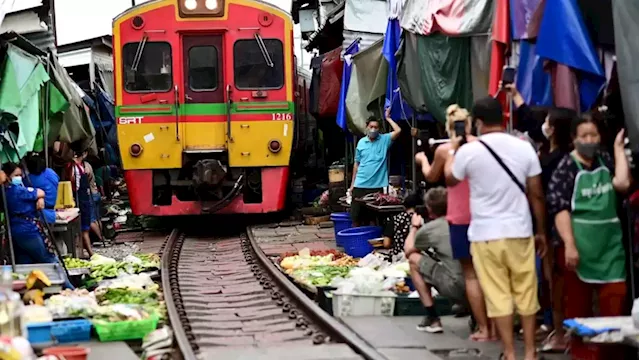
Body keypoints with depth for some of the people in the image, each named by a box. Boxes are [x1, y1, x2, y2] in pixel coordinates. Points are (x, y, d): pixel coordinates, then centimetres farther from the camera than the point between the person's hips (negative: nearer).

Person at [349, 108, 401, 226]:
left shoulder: (384, 140, 1)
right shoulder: (361, 142, 7)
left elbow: (398, 131, -16)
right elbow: (356, 164, 12)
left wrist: (388, 118, -6)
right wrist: (352, 184, 10)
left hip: (378, 186, -2)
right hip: (360, 185, 2)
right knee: (356, 217, 4)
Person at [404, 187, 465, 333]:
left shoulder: (429, 229, 1)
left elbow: (408, 250, 19)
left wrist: (414, 227, 35)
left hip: (457, 288, -6)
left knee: (414, 259, 13)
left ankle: (432, 318, 12)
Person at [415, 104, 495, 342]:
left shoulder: (444, 150, -7)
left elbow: (432, 177, 11)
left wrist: (423, 160, 30)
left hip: (461, 217, -3)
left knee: (471, 273, 3)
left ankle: (483, 328, 1)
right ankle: (495, 326, 12)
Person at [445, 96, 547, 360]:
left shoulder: (469, 151, -8)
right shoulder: (524, 148, -3)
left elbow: (450, 178, 12)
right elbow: (536, 195, 1)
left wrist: (453, 150, 30)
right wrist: (542, 232, 11)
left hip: (485, 234, -2)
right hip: (519, 232, 2)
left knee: (498, 296, 3)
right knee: (526, 294, 10)